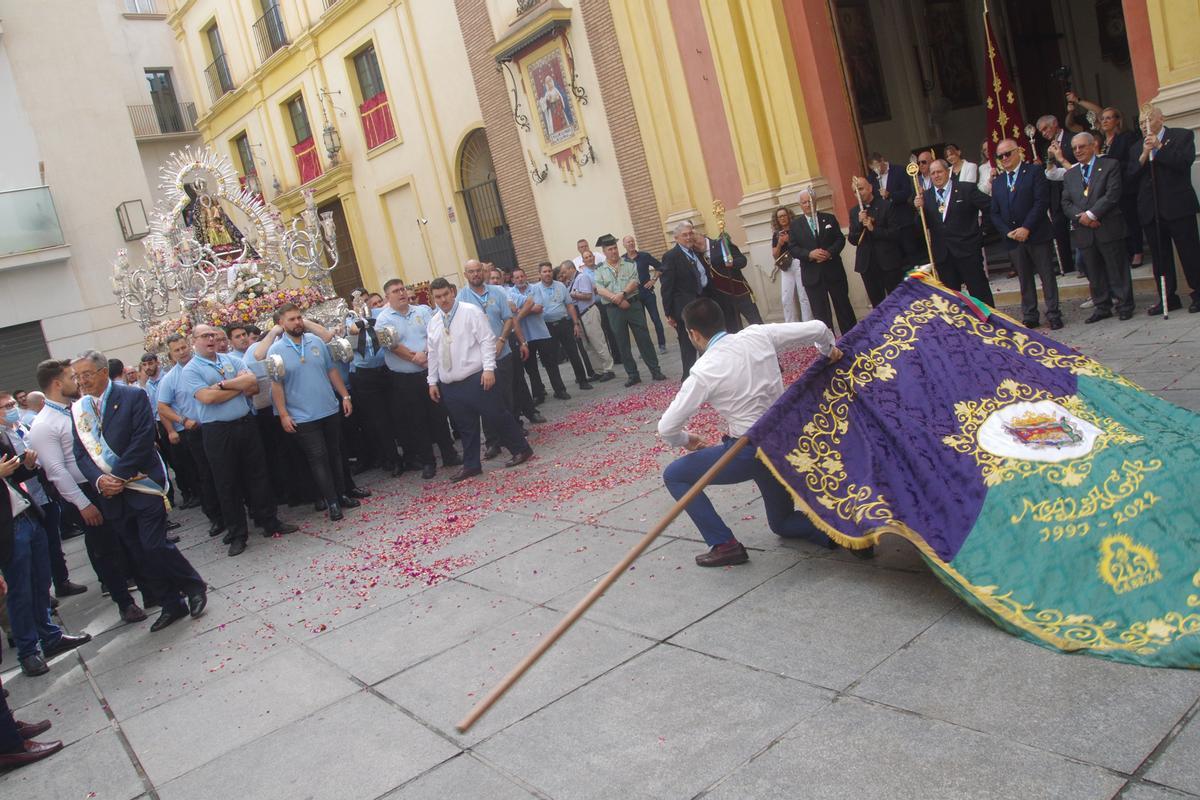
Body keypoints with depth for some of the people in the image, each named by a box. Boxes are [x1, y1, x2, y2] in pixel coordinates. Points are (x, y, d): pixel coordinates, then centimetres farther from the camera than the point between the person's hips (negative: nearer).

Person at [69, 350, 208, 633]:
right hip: (111, 494, 5)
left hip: (143, 485, -5)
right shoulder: (77, 410, 9)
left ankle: (194, 586, 11)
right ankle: (171, 605, 19)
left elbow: (142, 440, -13)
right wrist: (99, 480, -13)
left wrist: (118, 477, -15)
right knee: (140, 555, 8)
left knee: (154, 546, -11)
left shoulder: (134, 396, -5)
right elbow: (81, 454, 4)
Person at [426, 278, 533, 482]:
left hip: (476, 379, -5)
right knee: (465, 427, 12)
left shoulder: (471, 311, -6)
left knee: (498, 416, 0)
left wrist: (489, 368, -18)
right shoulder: (434, 322, 13)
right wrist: (432, 381, 14)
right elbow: (433, 353, 18)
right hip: (449, 385, 6)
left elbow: (487, 340, -11)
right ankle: (471, 465, 22)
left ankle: (521, 450, 16)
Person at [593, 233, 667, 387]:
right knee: (622, 344, 4)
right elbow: (599, 289, -6)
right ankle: (633, 375, 13)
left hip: (633, 304, -1)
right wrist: (616, 299, -17)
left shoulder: (629, 265, 8)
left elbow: (634, 281, -6)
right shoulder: (599, 271, 6)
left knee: (644, 339, 0)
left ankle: (655, 371, 6)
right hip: (613, 310, 1)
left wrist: (622, 294, -21)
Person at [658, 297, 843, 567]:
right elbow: (817, 328, -2)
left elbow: (667, 428, -13)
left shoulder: (704, 371, -15)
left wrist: (686, 440, 10)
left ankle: (724, 545, 3)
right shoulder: (759, 335, -4)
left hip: (749, 451, -7)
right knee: (782, 523, 28)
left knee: (674, 475, 9)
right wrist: (829, 350, 20)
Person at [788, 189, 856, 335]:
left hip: (833, 270, 1)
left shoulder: (829, 218, 7)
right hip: (812, 274, 0)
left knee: (843, 306, 8)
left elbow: (840, 239, 2)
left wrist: (830, 252, -17)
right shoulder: (795, 224, 4)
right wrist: (809, 254, -19)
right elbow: (792, 248, -2)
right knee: (820, 313, 3)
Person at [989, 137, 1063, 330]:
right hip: (1013, 239, 4)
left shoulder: (1034, 172, -2)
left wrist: (1026, 228, -17)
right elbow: (995, 213, 10)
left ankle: (1053, 314, 7)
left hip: (1037, 234, -4)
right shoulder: (997, 182, 13)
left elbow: (1042, 202, -11)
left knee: (1047, 275, 1)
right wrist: (1009, 232, -6)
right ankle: (1029, 317, 13)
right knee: (1024, 279, 8)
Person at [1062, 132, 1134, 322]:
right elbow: (1066, 203, 8)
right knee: (1094, 273, 8)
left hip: (1108, 228, -4)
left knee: (1117, 269, 0)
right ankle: (1102, 308, 15)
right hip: (1084, 231, 4)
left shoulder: (1110, 165, 2)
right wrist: (1080, 216, -10)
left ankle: (1125, 306, 8)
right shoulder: (1070, 175, 16)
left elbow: (1113, 194, -10)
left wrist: (1092, 214, -16)